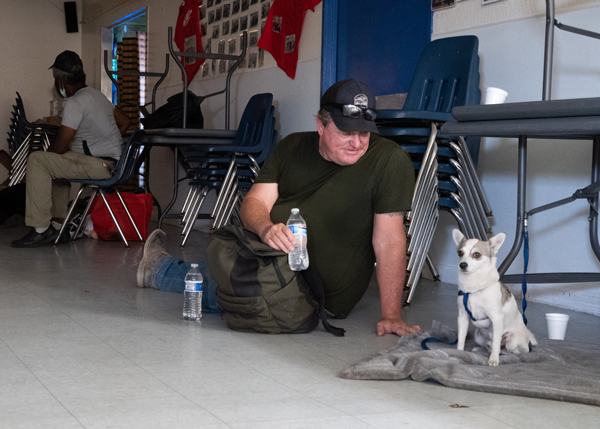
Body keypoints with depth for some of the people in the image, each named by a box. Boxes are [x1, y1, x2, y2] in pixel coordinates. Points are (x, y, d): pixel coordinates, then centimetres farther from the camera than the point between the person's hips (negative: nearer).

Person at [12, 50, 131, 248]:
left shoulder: (74, 102, -15)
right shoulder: (96, 95, 15)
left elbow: (60, 146, -18)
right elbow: (125, 121, 24)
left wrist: (46, 153, 3)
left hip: (99, 166, -10)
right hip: (113, 161, 10)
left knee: (36, 160, -15)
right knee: (55, 162, 31)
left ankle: (40, 229, -16)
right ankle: (59, 224, 24)